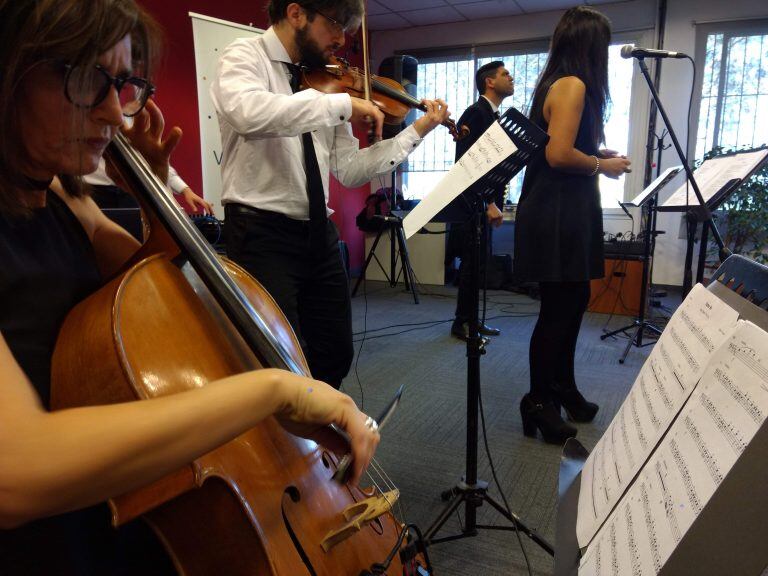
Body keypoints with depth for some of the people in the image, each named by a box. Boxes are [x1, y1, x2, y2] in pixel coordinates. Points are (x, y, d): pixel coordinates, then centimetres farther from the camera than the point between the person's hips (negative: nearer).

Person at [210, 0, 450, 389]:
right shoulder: (245, 56, -4)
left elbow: (348, 170, 7)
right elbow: (248, 113, -29)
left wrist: (416, 132, 5)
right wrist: (342, 104, -24)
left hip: (319, 232, 7)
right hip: (263, 233, -6)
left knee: (335, 355, 14)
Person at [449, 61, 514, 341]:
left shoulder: (494, 116, 17)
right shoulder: (475, 113, -10)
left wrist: (496, 202, 9)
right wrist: (488, 204, -21)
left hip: (485, 203, 9)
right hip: (471, 202, -9)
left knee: (478, 262, 11)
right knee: (473, 262, -4)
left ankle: (471, 319, 20)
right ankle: (462, 323, 7)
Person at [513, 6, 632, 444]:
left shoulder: (557, 83, 16)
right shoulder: (573, 85, -13)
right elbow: (559, 155, -23)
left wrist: (597, 154, 13)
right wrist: (603, 166, -8)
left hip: (564, 213, 10)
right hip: (557, 216, -10)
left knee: (573, 302, 17)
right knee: (558, 311, -1)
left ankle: (563, 389, 31)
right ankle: (539, 403, 13)